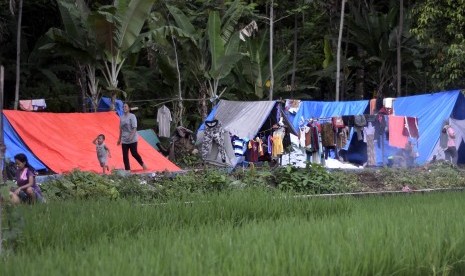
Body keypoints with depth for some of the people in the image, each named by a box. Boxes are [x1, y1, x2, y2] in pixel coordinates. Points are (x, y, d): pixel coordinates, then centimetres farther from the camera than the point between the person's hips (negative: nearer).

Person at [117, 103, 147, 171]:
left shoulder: (132, 116, -9)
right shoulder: (122, 117, 9)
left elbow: (134, 128, -14)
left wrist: (131, 136, -25)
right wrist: (119, 139, 18)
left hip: (132, 140, -6)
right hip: (124, 140, 6)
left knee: (134, 153, -4)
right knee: (125, 156, 2)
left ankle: (142, 164, 20)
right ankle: (127, 170, 7)